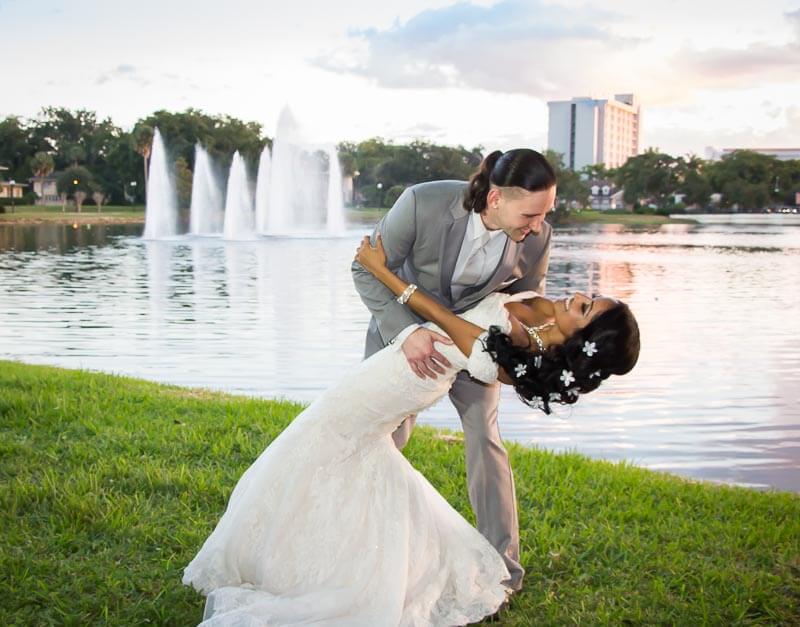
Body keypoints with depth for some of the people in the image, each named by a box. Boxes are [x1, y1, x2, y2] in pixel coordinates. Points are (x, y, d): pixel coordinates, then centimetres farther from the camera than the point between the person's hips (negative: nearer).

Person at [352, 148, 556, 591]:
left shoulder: (537, 237, -26)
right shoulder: (423, 203, -36)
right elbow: (367, 269, -26)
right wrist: (406, 332, -40)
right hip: (402, 326, -1)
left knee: (484, 436, -9)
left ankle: (502, 566, 4)